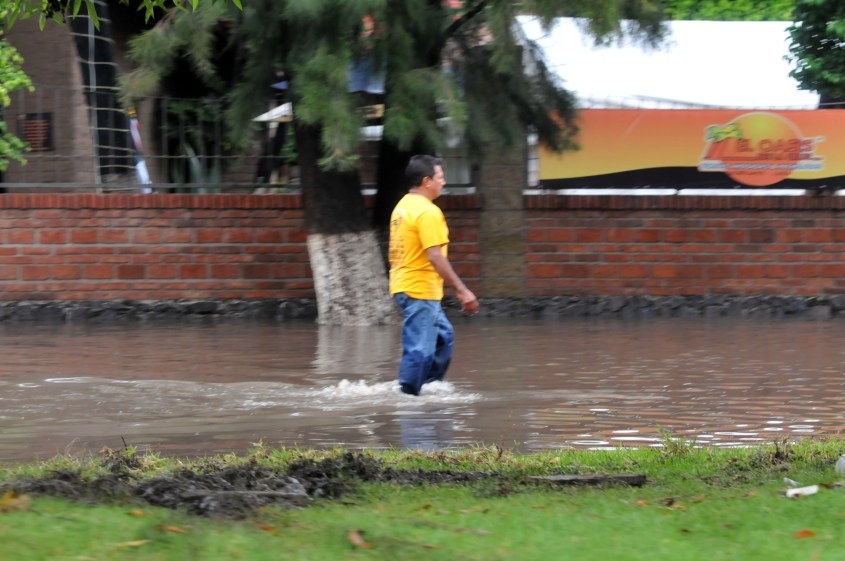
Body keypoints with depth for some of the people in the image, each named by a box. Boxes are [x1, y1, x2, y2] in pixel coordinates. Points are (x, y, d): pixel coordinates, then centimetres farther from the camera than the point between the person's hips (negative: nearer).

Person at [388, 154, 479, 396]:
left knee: (444, 335, 20)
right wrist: (462, 290, -21)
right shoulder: (428, 212, -17)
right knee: (420, 349, -8)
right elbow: (435, 256, -23)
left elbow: (393, 252, 19)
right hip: (421, 291, -10)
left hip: (402, 285, 10)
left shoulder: (401, 207, 13)